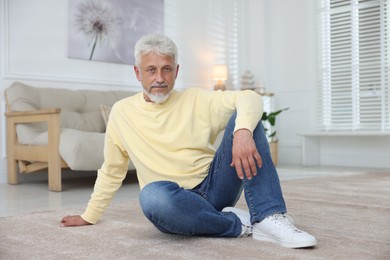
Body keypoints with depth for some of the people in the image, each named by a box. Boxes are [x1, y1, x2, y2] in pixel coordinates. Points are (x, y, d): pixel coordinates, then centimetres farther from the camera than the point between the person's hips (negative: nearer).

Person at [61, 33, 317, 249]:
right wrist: (90, 215, 21)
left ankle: (269, 218, -26)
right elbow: (111, 171, 17)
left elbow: (249, 98, -12)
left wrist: (243, 132, -33)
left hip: (215, 187, 1)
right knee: (153, 196, -39)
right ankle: (238, 223, -15)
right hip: (176, 200, -1)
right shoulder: (122, 112, 7)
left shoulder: (197, 100, 3)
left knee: (243, 119, -18)